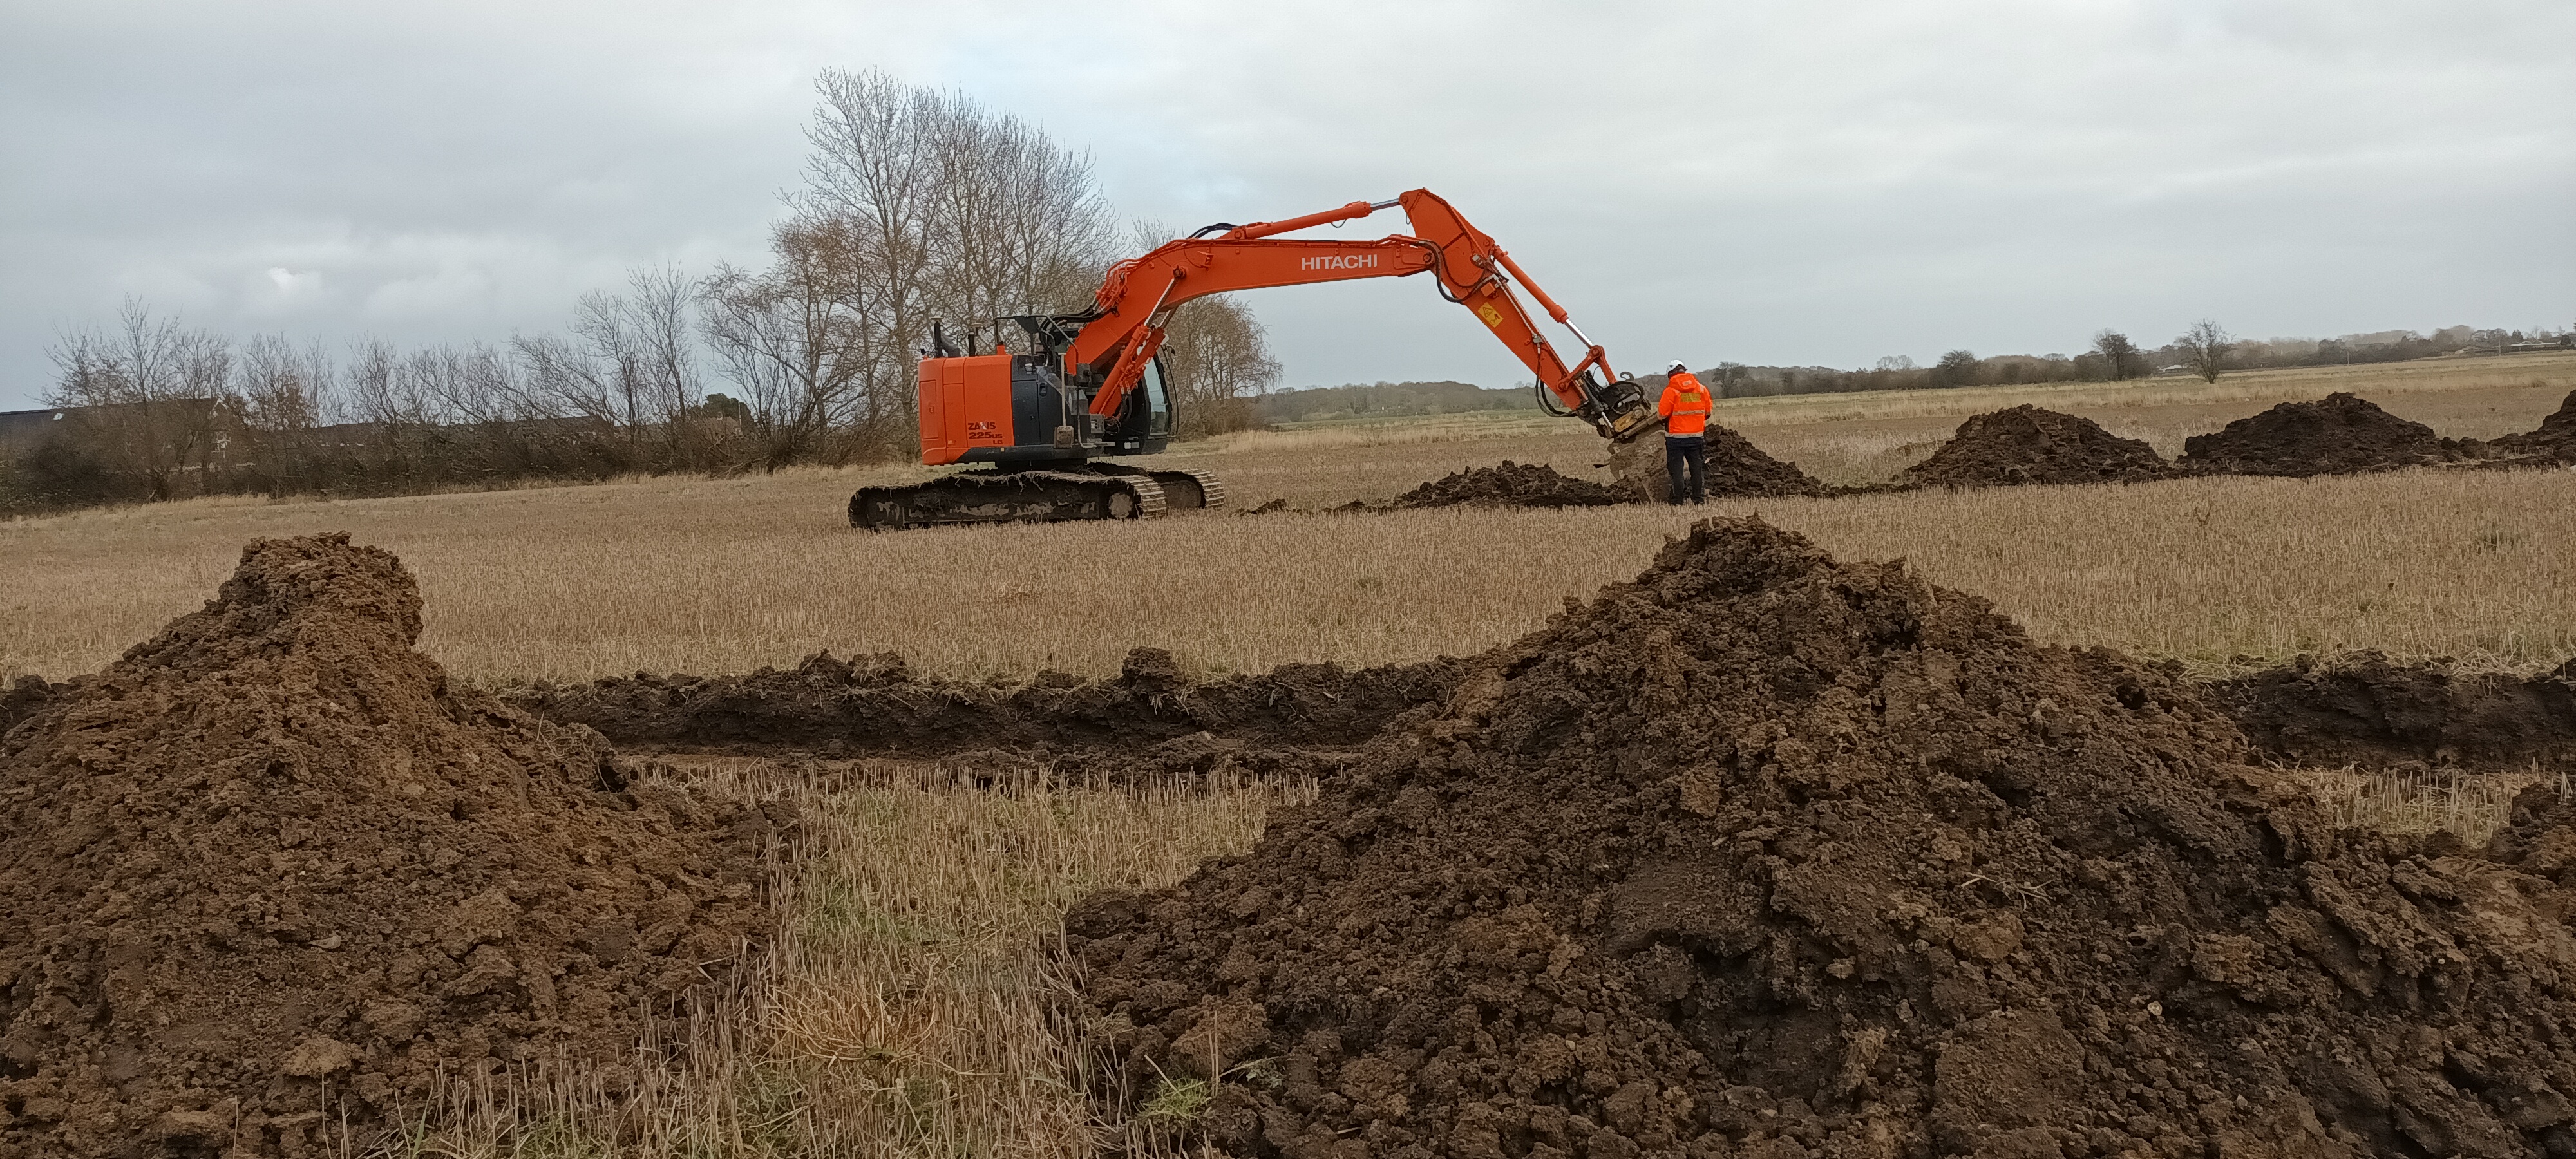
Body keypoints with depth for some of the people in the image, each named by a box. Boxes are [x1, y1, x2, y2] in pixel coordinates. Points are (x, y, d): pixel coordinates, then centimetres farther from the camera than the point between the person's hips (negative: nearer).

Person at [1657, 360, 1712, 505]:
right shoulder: (1701, 389, 3)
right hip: (1697, 435, 4)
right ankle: (1699, 498, 13)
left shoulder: (1671, 390, -11)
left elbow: (1662, 414, -11)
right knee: (1697, 468, 11)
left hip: (1676, 436, -4)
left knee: (1676, 468, 2)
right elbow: (1707, 412, 9)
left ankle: (1677, 500, 3)